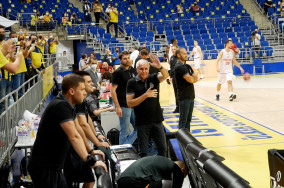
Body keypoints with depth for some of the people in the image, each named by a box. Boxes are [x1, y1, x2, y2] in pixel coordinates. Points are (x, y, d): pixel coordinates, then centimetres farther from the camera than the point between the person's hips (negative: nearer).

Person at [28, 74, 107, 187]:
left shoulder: (66, 106, 11)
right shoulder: (61, 106, -21)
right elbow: (74, 137, -31)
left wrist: (90, 151, 14)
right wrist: (90, 161, -36)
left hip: (53, 167, 9)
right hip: (44, 168, -9)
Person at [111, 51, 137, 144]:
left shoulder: (133, 70, 10)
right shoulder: (118, 72, -9)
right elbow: (112, 90, -12)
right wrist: (118, 107, -17)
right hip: (124, 106, -7)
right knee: (125, 132, 0)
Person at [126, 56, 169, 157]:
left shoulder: (153, 78, 1)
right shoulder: (132, 82, -5)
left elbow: (165, 75, -19)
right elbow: (129, 103, -11)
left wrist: (160, 67, -40)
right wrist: (145, 95, -20)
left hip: (157, 120, 2)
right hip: (142, 122, -2)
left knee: (163, 148, 10)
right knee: (143, 152, 8)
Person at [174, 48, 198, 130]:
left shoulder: (187, 66, 15)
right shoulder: (179, 67, -14)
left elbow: (196, 79, 10)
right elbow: (190, 79, -18)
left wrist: (193, 77, -11)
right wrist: (194, 76, 3)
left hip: (190, 96, 9)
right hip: (184, 97, -8)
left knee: (188, 119, 13)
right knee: (183, 120, -3)